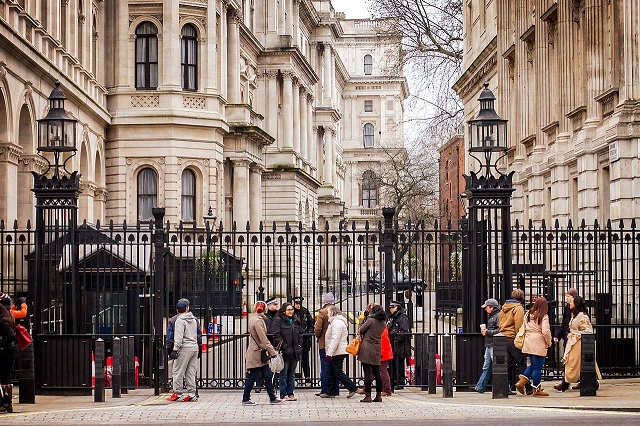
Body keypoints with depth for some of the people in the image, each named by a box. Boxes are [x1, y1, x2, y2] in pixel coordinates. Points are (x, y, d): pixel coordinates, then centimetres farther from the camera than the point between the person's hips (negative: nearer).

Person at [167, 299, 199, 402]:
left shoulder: (180, 320, -8)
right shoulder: (193, 319, 15)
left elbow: (178, 337, -15)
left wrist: (175, 349, -15)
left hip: (184, 347, -7)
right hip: (195, 347, 8)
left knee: (178, 372, -2)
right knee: (191, 372, 10)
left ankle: (178, 394, -2)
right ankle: (192, 394, 7)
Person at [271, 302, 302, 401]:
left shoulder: (295, 321, 15)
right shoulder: (278, 321, -6)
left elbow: (300, 334, 22)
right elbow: (276, 336, -12)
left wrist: (299, 346, 10)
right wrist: (284, 347, -16)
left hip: (294, 352, 6)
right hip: (284, 352, -6)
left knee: (292, 374, 10)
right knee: (283, 375, -2)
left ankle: (290, 394, 15)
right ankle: (283, 395, 2)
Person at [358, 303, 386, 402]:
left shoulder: (370, 320, -9)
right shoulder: (383, 323, 7)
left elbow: (360, 330, -6)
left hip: (367, 348, -6)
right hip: (377, 349, 6)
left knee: (367, 372, -5)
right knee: (376, 373, 11)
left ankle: (368, 396, -7)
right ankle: (379, 395, 13)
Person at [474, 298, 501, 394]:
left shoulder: (498, 316, -10)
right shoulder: (490, 316, 21)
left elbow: (500, 330, -20)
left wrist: (488, 332, -14)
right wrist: (485, 331, 10)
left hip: (494, 345, -10)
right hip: (489, 346, 10)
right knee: (486, 367, 9)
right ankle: (480, 387, 9)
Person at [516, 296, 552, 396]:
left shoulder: (528, 315, 8)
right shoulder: (543, 316, -10)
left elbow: (523, 329, 11)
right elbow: (545, 332, -16)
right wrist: (549, 343, -2)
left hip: (528, 343, 6)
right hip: (539, 345, -6)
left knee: (532, 364, 19)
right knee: (537, 367, 1)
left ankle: (521, 382, 8)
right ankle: (536, 390, 6)